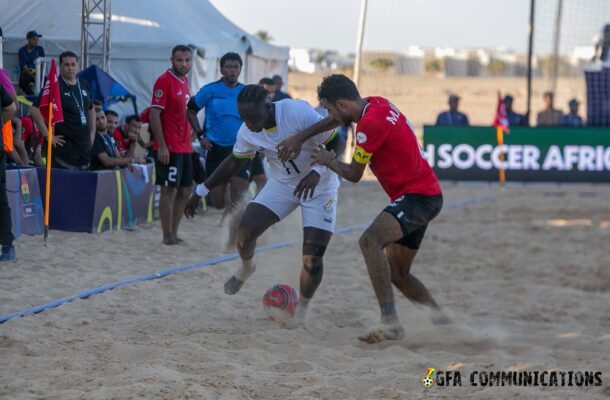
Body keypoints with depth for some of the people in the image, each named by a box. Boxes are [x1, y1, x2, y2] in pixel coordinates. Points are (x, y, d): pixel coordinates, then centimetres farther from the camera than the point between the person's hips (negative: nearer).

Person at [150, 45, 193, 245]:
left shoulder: (184, 80, 13)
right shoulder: (165, 81, -11)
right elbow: (154, 115, -15)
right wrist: (162, 146, -20)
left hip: (184, 147, 9)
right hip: (169, 148, -9)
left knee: (185, 191, 10)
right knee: (170, 190, -5)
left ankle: (174, 233, 16)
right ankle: (168, 236, -1)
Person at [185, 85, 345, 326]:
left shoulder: (299, 113, -31)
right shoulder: (247, 132, -13)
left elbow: (337, 143, -23)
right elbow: (234, 162, 6)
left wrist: (317, 172, -40)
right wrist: (200, 192, 8)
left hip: (319, 187, -4)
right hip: (282, 184, 4)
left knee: (312, 260, -12)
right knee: (245, 231, -15)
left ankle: (302, 308, 16)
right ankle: (246, 267, 22)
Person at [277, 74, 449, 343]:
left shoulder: (370, 124, -20)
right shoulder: (374, 104, 8)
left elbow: (353, 174, -9)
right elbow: (333, 120, 27)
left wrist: (329, 161, 10)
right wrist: (299, 138, 21)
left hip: (417, 196, -11)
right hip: (429, 194, 11)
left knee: (370, 240, -31)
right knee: (396, 273, 16)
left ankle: (390, 323, -38)